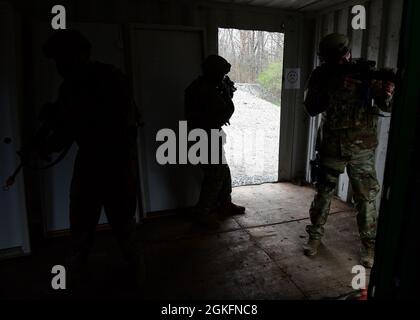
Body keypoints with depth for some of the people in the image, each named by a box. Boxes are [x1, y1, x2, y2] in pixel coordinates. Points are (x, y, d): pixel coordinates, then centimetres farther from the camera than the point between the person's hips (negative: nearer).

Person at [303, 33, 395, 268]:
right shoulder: (321, 75, -5)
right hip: (331, 146, 1)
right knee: (323, 193, 11)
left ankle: (370, 244, 23)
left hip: (361, 147, 0)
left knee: (366, 197, 5)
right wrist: (335, 87, -24)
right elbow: (311, 108, -13)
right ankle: (315, 235, 29)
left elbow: (386, 106, -10)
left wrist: (387, 92, -34)